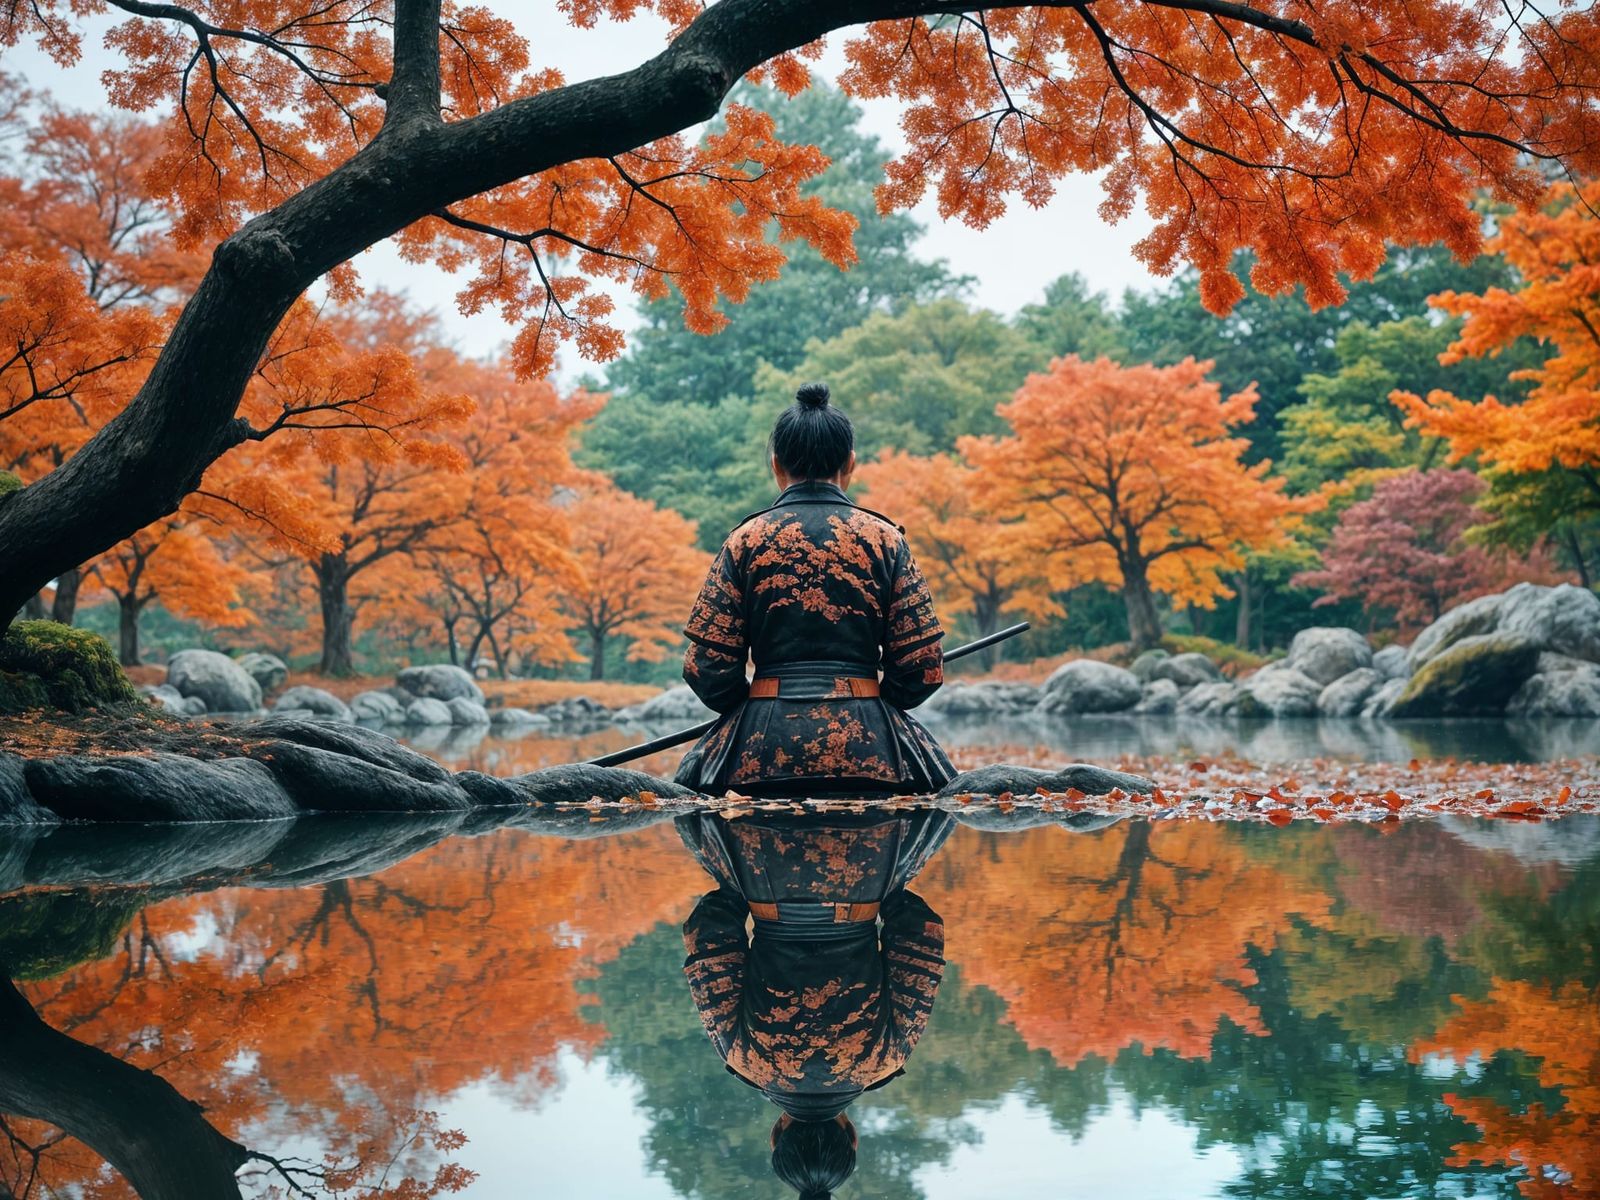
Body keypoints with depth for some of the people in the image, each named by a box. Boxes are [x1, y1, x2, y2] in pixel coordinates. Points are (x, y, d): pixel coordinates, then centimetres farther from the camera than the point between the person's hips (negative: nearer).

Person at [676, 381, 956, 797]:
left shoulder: (745, 540, 3)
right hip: (868, 747, 1)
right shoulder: (885, 538, 4)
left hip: (761, 747, 0)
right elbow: (922, 667, 2)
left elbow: (707, 669, 0)